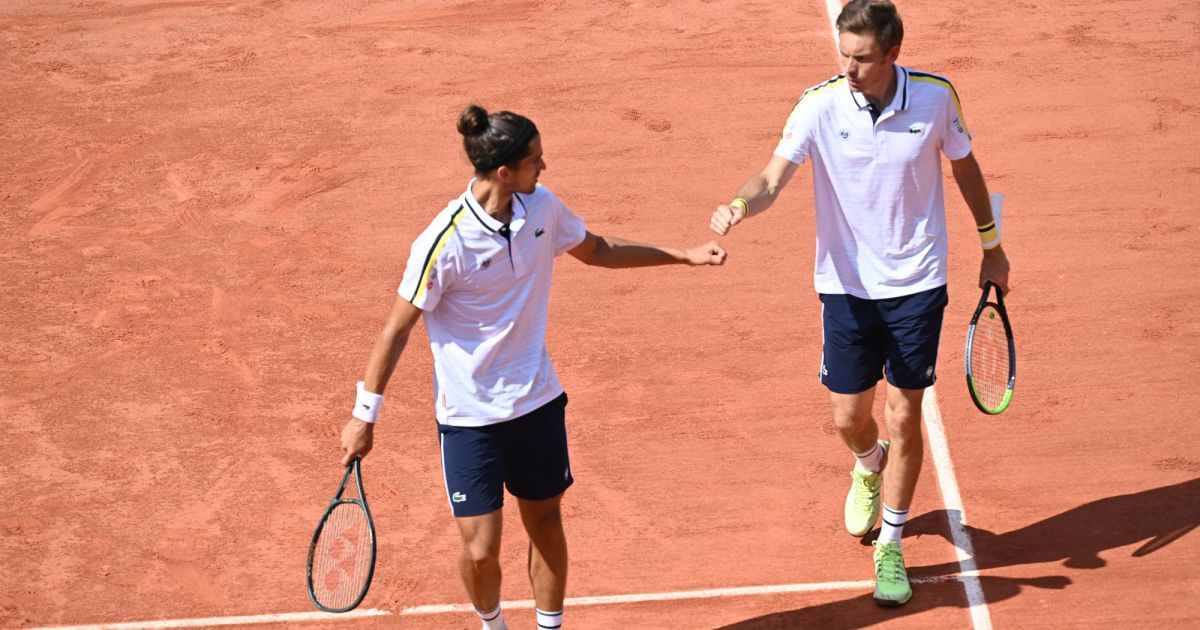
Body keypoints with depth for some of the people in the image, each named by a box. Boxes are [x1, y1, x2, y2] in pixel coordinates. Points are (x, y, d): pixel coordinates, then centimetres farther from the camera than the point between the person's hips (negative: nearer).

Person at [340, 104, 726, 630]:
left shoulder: (541, 207, -5)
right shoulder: (445, 243, -23)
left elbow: (597, 250, 16)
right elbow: (397, 330, -12)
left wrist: (683, 255, 15)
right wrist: (364, 416, -8)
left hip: (537, 401, 5)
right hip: (470, 416, -5)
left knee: (546, 525, 14)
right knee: (480, 551, -3)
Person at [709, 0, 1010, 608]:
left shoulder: (935, 96, -11)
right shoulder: (820, 104, -14)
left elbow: (965, 167, 6)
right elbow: (773, 177, -20)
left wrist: (991, 247, 14)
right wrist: (739, 205, -43)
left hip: (916, 283, 0)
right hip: (846, 284, 0)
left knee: (903, 418, 2)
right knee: (848, 418, 7)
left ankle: (890, 547, 20)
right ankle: (870, 466, 46)